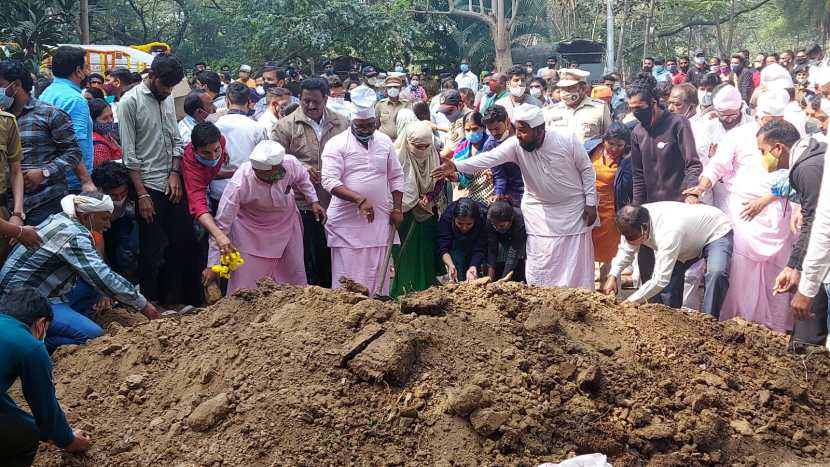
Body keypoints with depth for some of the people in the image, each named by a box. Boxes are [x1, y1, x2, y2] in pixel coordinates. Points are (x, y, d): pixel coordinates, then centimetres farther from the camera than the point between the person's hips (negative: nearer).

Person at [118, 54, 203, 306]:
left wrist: (175, 174, -1)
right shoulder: (130, 102, -10)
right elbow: (129, 154, -12)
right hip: (149, 187, -6)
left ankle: (177, 298, 21)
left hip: (173, 184, 6)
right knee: (152, 250, 2)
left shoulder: (167, 99, 10)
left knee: (183, 242, 8)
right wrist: (142, 193, -15)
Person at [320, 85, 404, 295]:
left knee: (377, 271, 6)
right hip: (347, 221, -3)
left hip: (380, 219, 4)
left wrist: (397, 209, 6)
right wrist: (359, 199, -23)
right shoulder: (337, 144, -5)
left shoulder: (385, 142, 9)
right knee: (347, 272, -2)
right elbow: (329, 181, -15)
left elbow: (396, 177, 15)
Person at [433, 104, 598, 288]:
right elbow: (489, 158, -30)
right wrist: (457, 166, -44)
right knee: (540, 261, 1)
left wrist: (590, 204, -9)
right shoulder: (515, 145, -17)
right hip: (540, 209, 2)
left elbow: (587, 170, -8)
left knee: (577, 259, 4)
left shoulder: (568, 140, -20)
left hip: (573, 207, -1)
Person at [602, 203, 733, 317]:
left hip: (716, 232, -8)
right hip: (690, 241, 8)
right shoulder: (633, 224, -22)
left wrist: (629, 302, -36)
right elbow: (626, 251, -4)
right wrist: (613, 276, -21)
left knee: (717, 273, -32)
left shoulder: (667, 232, -45)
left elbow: (660, 280, -42)